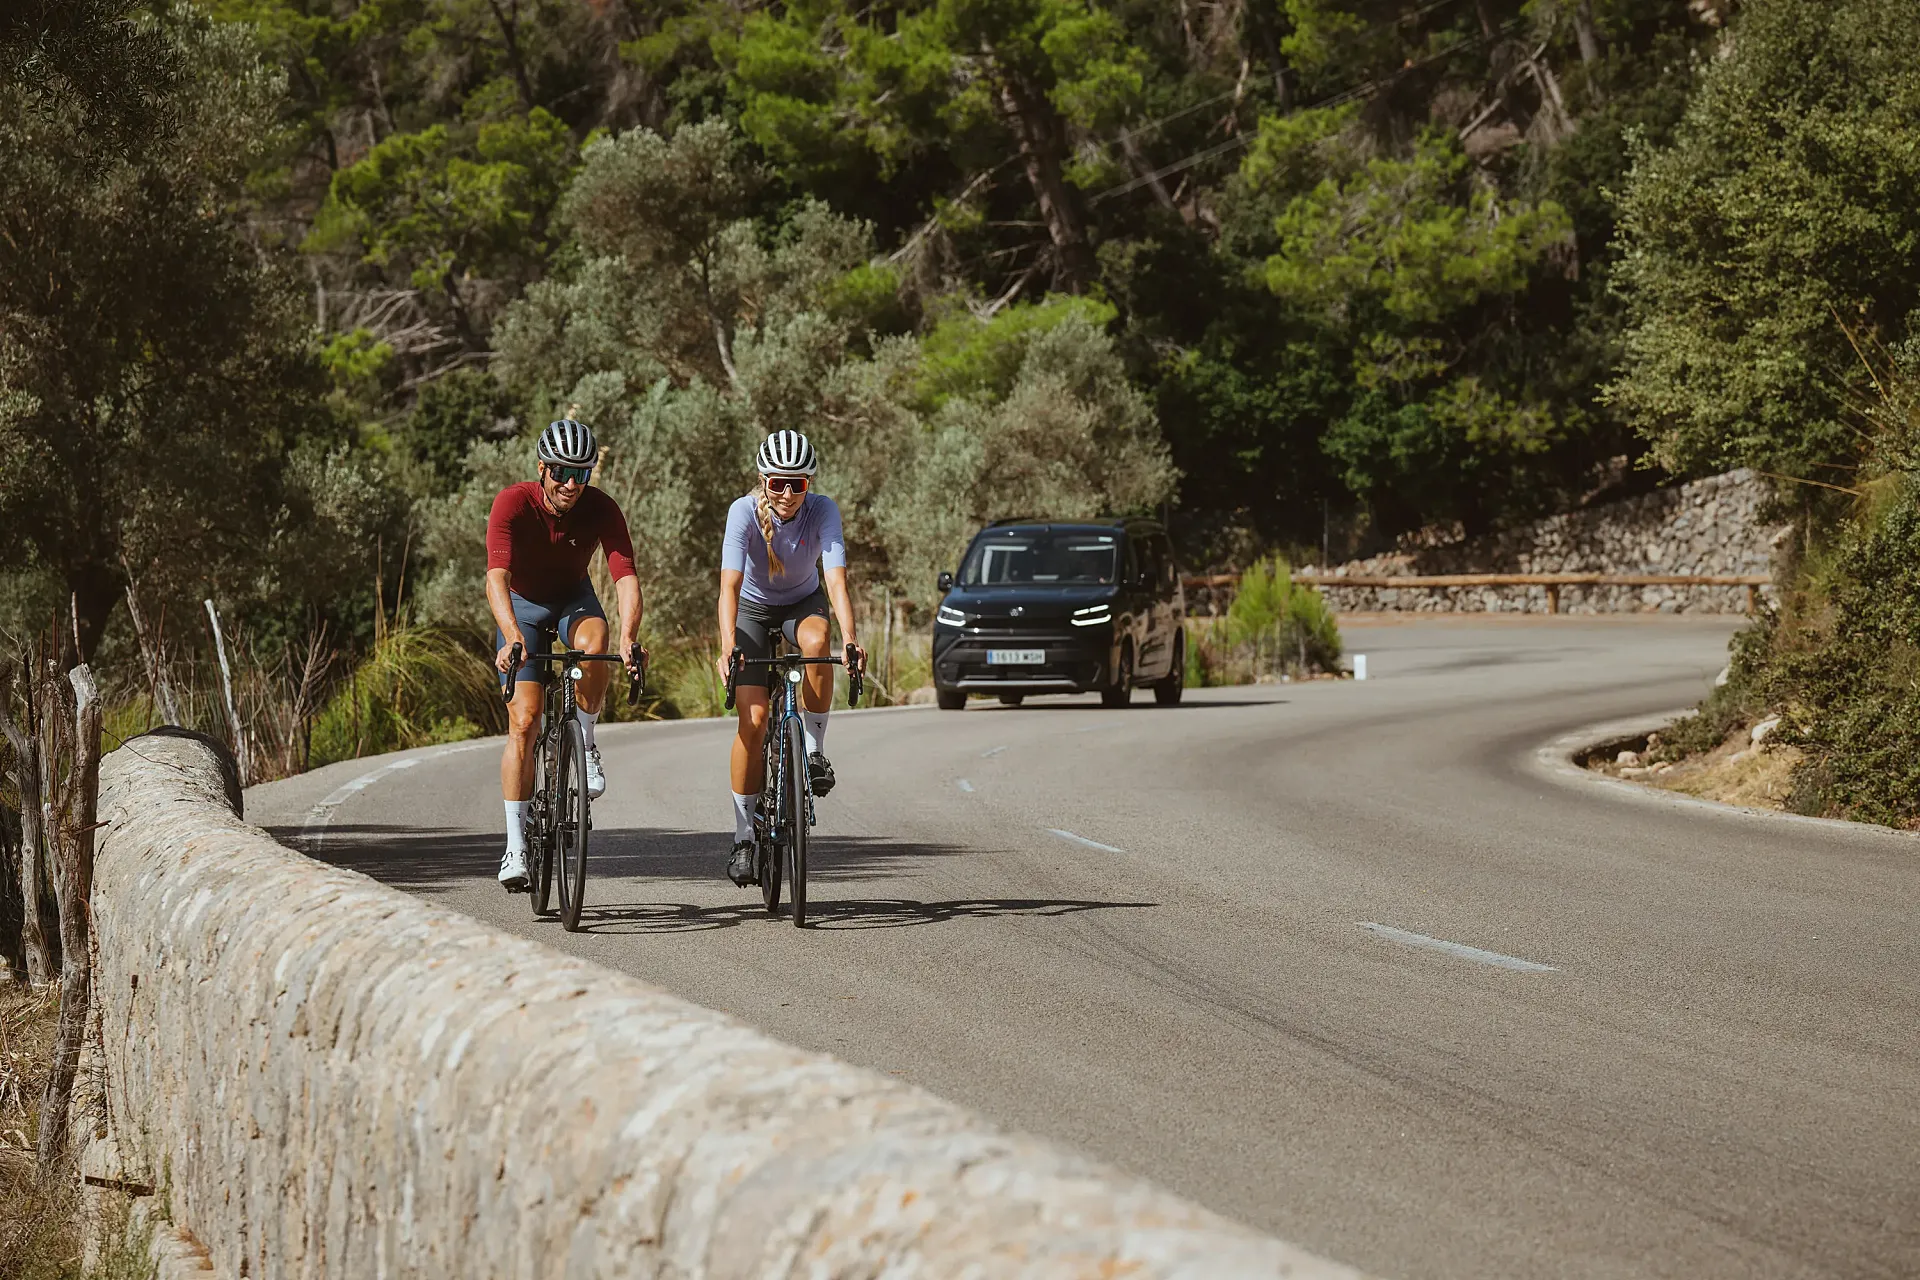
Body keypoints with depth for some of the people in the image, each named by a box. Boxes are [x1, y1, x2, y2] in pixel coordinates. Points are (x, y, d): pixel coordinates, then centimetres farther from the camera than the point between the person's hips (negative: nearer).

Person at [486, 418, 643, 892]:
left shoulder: (601, 509, -25)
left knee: (594, 642, -35)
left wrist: (627, 640, -51)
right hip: (522, 604, -1)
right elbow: (497, 577, -40)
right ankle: (516, 845, -8)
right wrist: (513, 638, -56)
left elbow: (626, 578, -33)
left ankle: (585, 743, -11)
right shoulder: (513, 503, -29)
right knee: (524, 722, -12)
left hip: (573, 599, 1)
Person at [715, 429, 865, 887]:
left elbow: (836, 580, -35)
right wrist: (729, 645, -48)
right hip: (753, 607, -1)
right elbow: (730, 585, -34)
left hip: (803, 602, 1)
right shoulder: (744, 512, -27)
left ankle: (814, 751, -18)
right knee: (753, 717, -15)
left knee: (816, 639, -36)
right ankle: (743, 836, -5)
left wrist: (850, 638, -50)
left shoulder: (822, 510, -25)